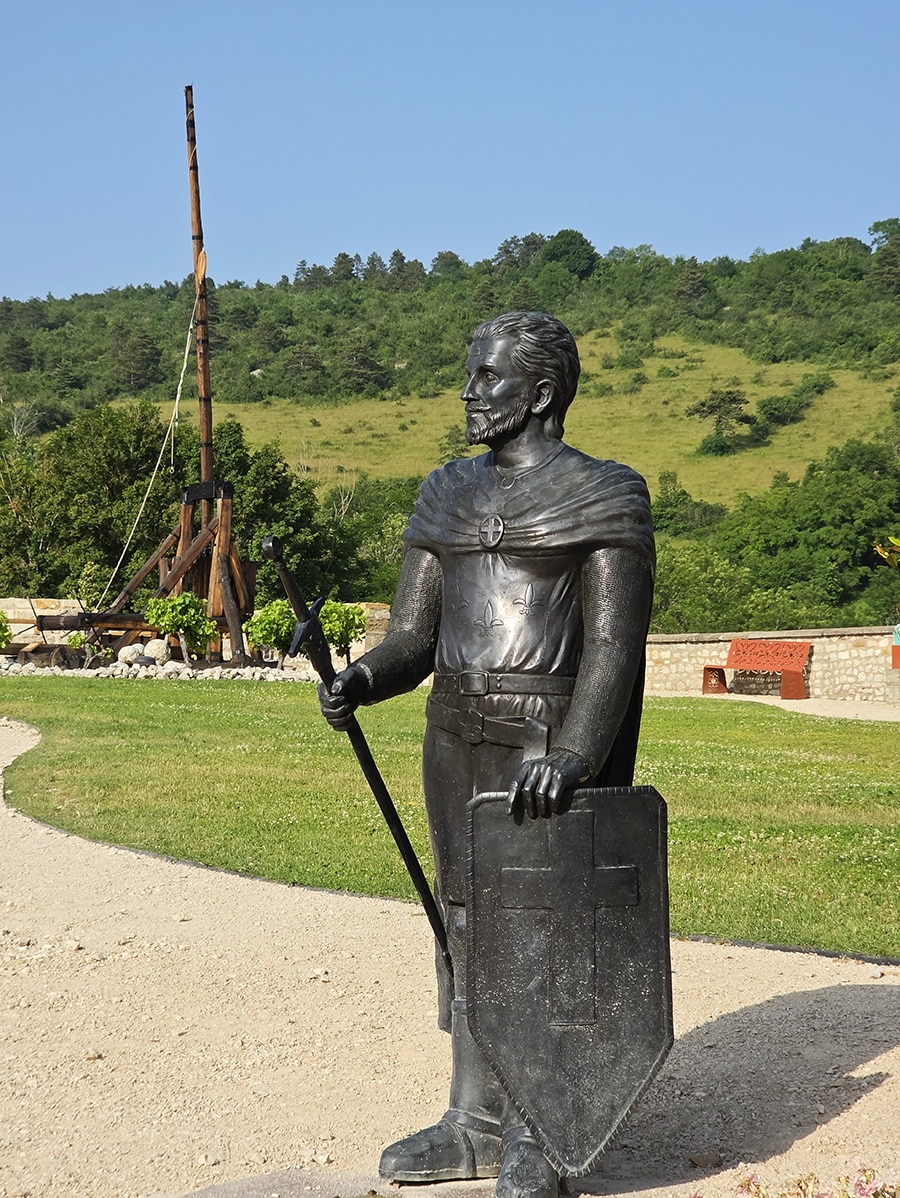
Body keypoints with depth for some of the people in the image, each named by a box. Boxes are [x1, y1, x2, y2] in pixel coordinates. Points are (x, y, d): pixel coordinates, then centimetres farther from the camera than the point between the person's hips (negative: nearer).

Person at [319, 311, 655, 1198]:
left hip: (546, 746, -6)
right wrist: (363, 679, -13)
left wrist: (570, 757, -28)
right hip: (455, 741, 7)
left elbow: (615, 648, -15)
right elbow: (414, 635, 9)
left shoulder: (602, 501, -7)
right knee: (469, 927, 12)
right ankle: (475, 1125, 24)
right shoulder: (449, 499, 12)